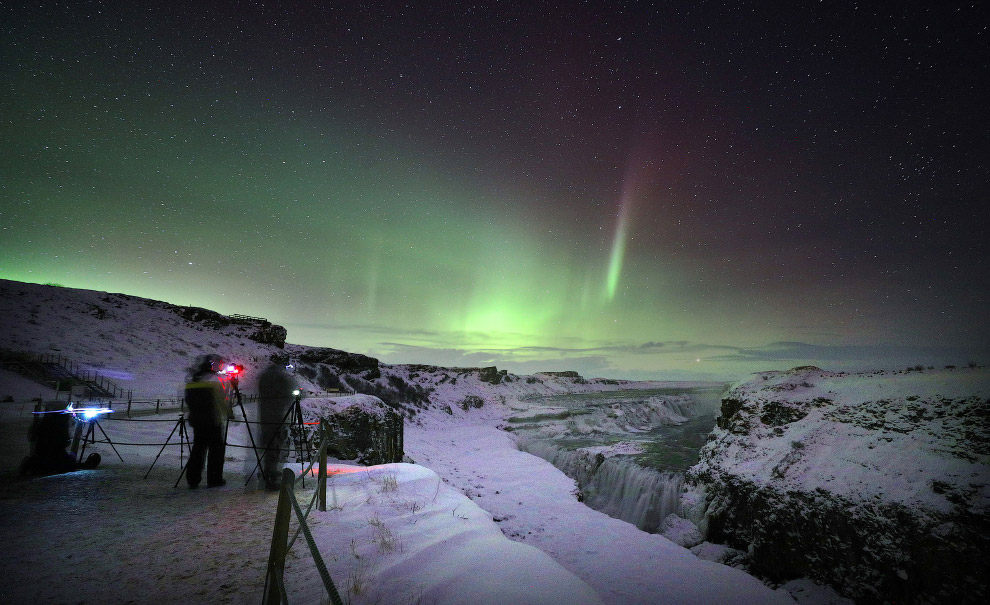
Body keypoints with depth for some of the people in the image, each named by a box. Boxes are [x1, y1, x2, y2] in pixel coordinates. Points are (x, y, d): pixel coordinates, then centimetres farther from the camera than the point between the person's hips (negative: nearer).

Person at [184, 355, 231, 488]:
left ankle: (192, 479, 12)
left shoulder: (191, 382, 8)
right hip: (213, 421, -6)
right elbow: (221, 401, -9)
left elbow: (188, 402, 13)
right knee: (216, 448, 3)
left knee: (198, 447, 12)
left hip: (196, 421, 6)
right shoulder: (213, 380, -11)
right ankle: (214, 479, 6)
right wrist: (228, 414, 4)